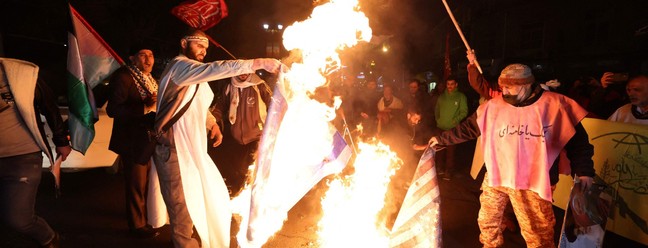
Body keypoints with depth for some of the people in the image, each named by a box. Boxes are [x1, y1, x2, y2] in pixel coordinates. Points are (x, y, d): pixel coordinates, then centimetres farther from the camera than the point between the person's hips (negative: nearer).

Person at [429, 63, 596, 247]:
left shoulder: (554, 105, -7)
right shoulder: (493, 106, 1)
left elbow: (577, 140, -2)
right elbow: (468, 128, 10)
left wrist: (584, 171, -11)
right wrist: (442, 138, 11)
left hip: (532, 184, -3)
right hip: (494, 178, 4)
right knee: (487, 220, 19)